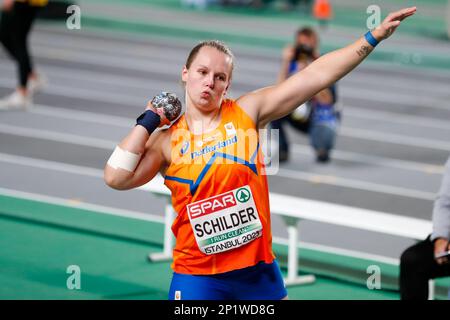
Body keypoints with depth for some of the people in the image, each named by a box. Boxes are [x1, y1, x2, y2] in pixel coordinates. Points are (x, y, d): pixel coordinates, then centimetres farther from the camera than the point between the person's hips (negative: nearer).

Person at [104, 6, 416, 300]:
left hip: (258, 267, 2)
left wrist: (373, 37, -6)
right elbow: (116, 178, -12)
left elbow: (317, 75, -2)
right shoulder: (165, 140, 0)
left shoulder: (248, 111, 1)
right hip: (197, 275, -2)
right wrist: (147, 121, -5)